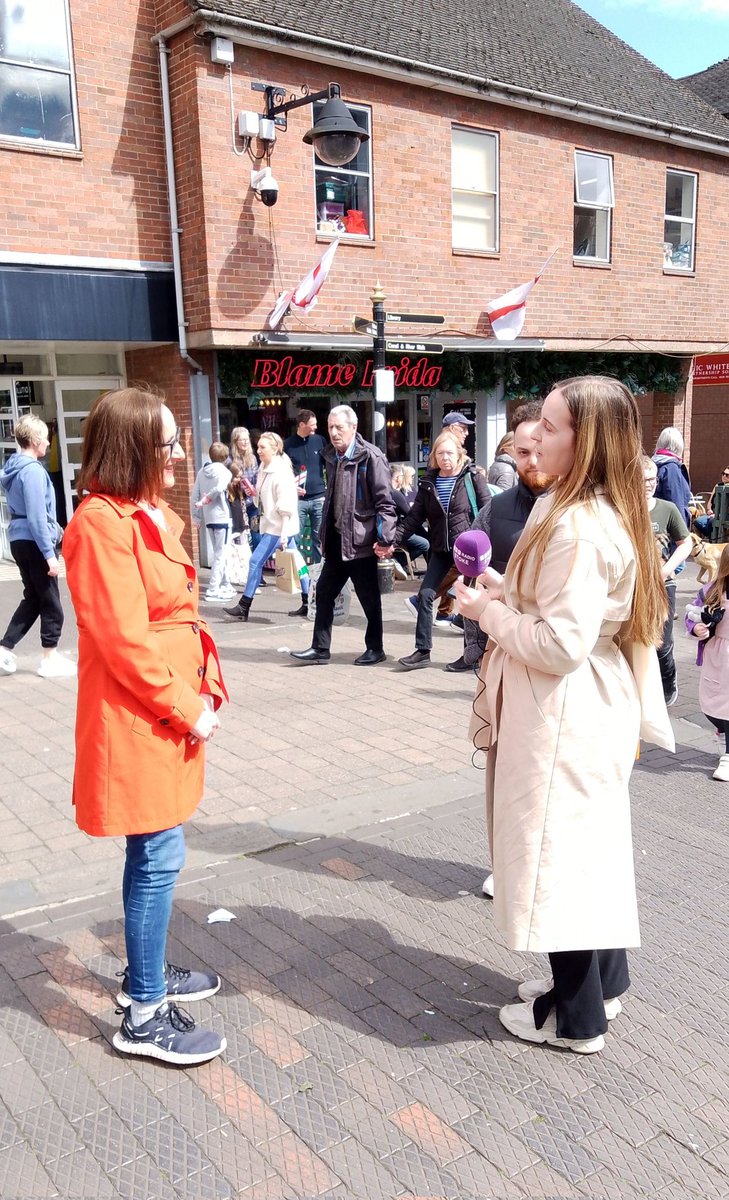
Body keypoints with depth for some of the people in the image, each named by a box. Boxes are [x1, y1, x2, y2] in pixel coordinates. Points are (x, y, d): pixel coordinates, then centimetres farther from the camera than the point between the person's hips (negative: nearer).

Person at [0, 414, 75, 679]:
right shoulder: (33, 471, -18)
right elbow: (37, 517, -21)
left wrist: (56, 531, 26)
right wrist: (49, 554, -19)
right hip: (33, 542, -9)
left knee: (32, 598, 18)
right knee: (51, 603, 3)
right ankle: (50, 659, 12)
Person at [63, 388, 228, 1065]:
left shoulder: (154, 516, 13)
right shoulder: (102, 524, -18)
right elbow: (124, 641, -21)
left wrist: (208, 689, 7)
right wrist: (188, 709, -15)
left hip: (173, 712, 9)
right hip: (136, 721, -9)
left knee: (152, 854, 18)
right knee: (159, 859, -2)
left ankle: (145, 972, 34)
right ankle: (144, 1016, 12)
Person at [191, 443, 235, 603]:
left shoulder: (202, 471, 7)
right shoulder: (224, 471, -7)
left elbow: (194, 496, 5)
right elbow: (219, 488, -27)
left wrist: (196, 517, 10)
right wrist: (204, 501, -13)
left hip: (208, 518, 6)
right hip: (222, 517, -6)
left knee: (218, 553, 18)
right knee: (221, 554, -2)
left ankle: (224, 585, 27)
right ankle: (213, 590, -6)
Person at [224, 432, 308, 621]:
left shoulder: (281, 472, -17)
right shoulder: (264, 469, 10)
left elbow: (286, 507, -19)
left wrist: (284, 533, -21)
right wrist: (253, 493, 6)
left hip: (279, 527, -10)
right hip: (270, 525, 10)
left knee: (256, 561, -8)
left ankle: (244, 607, -1)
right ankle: (308, 604, 17)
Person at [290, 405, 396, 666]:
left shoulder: (371, 457, -12)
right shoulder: (332, 457, 12)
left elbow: (384, 501, -15)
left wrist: (384, 539, -20)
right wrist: (324, 534, 19)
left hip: (360, 541, -7)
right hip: (335, 541, 8)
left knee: (369, 598, 5)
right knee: (324, 592, 9)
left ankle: (375, 649, 19)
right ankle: (320, 648, 18)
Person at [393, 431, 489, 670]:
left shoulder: (472, 478, -5)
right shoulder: (429, 482, 6)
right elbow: (415, 516, 3)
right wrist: (393, 541, -7)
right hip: (441, 549, 4)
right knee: (425, 594, -3)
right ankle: (422, 650, 6)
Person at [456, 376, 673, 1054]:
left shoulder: (578, 527, -24)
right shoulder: (604, 513, 8)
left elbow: (561, 642, -26)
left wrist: (487, 612, -13)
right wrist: (505, 592, 4)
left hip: (564, 717, -10)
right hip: (594, 705, 10)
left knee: (560, 852, 4)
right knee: (588, 844, 20)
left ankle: (575, 1017, 22)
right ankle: (600, 980, 38)